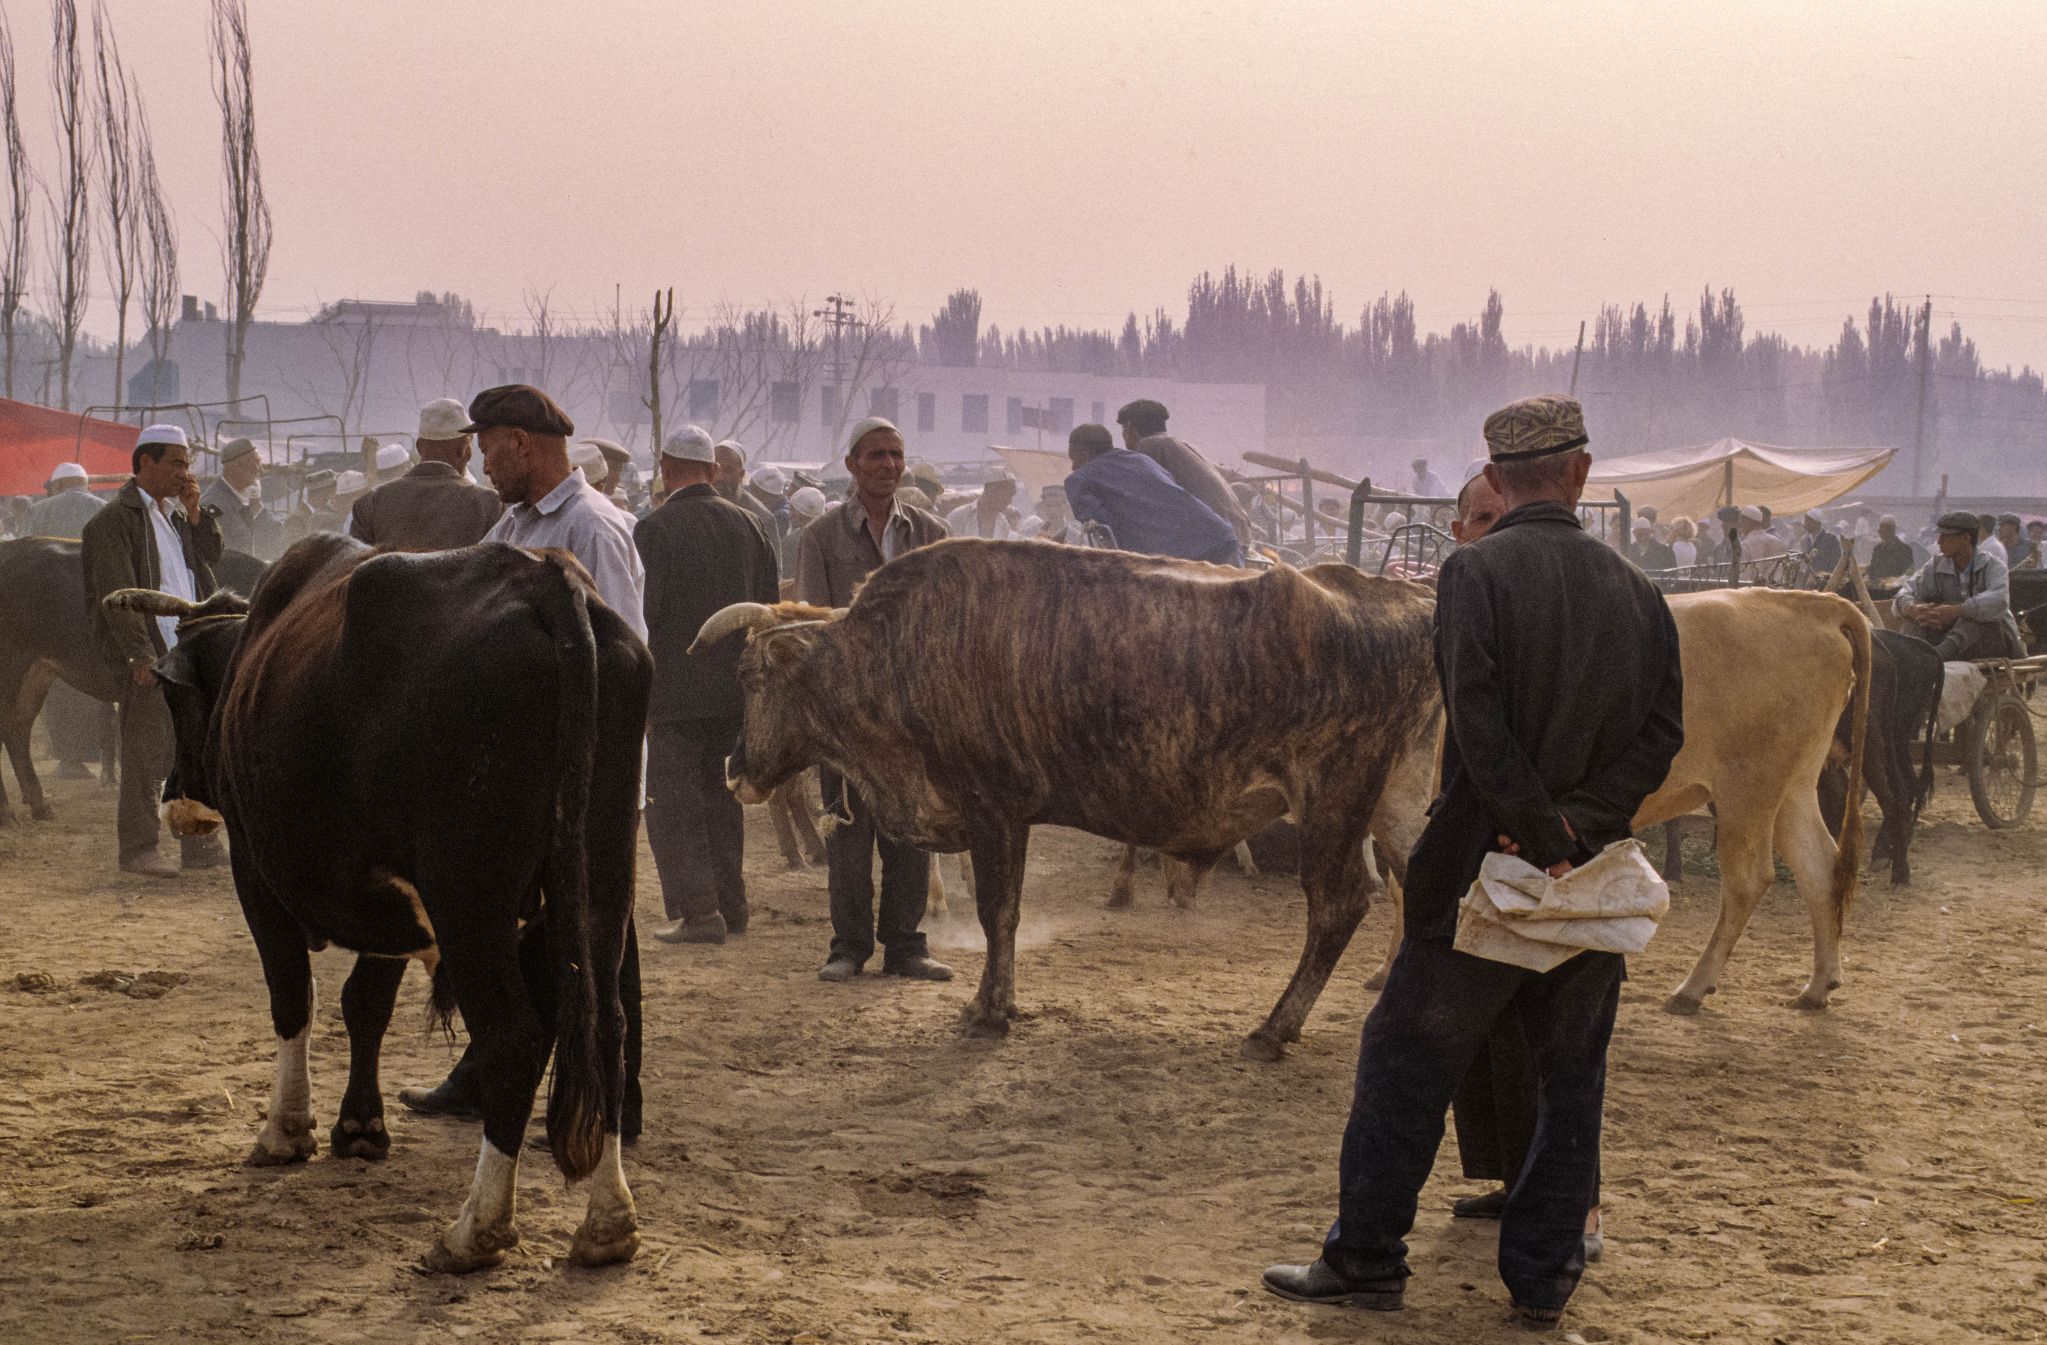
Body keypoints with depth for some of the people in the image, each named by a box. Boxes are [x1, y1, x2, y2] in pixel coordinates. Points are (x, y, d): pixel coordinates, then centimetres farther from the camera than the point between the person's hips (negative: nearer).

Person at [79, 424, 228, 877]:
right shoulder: (117, 518, -7)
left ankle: (201, 846, 15)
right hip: (150, 655, -8)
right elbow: (117, 593, -14)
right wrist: (140, 654, -20)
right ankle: (138, 849, 4)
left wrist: (194, 511, 5)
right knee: (146, 754, -3)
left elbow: (212, 557, 18)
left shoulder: (175, 513, 17)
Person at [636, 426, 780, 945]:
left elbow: (640, 611, -16)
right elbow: (770, 608, 10)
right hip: (735, 687, 6)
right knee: (721, 797, 16)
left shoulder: (653, 529, -11)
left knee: (673, 804, -1)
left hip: (674, 688, -6)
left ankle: (698, 910, -8)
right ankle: (730, 904, 20)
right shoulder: (749, 526, 7)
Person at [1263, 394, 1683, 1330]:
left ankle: (1366, 1258, 11)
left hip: (1483, 863, -4)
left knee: (1406, 1059, 7)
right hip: (1596, 875, 4)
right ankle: (1543, 1279, 17)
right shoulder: (1634, 589, 6)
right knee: (1570, 1074, 14)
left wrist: (1539, 834, -15)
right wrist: (1580, 824, -9)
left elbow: (1479, 720, -20)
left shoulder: (1477, 570, -9)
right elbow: (1662, 730, -2)